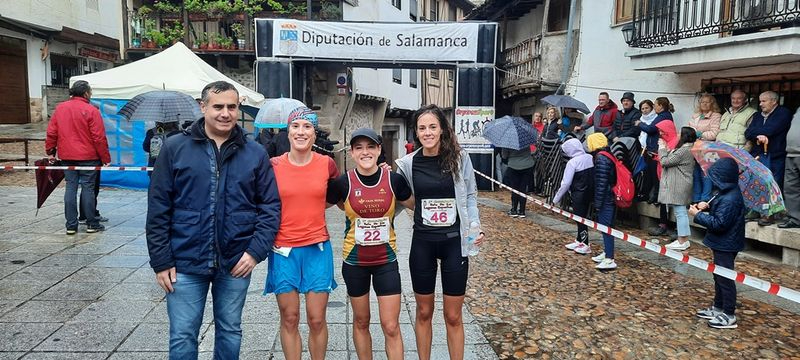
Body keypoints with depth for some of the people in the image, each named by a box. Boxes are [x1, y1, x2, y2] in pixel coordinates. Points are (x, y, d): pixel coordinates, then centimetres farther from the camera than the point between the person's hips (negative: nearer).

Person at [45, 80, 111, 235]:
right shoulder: (91, 110, -11)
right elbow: (99, 137, -13)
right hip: (88, 157, -5)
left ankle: (71, 225, 10)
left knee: (70, 187, 8)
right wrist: (106, 158, -7)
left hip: (66, 156, 5)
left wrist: (50, 151, 19)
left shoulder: (60, 108, 6)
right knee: (88, 188, 2)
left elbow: (51, 132, 9)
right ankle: (92, 224, 8)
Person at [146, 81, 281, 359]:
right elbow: (158, 209, -2)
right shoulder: (175, 148, -2)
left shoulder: (255, 153, 1)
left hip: (236, 263, 1)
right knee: (182, 336, 7)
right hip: (186, 262, -1)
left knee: (230, 331, 16)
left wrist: (256, 251, -8)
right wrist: (161, 261, -4)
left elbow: (271, 206, 3)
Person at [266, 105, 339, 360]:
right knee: (289, 319, 8)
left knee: (317, 320, 5)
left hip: (317, 248, 0)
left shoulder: (326, 163, -1)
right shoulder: (273, 165, -3)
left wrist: (316, 206, 3)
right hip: (283, 249, 0)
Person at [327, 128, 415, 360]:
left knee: (391, 326, 0)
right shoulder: (343, 182, -10)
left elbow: (415, 205, 9)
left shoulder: (394, 179, -9)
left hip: (386, 260, 0)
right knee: (361, 321, 16)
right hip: (354, 261, 0)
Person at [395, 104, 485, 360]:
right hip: (422, 243, 1)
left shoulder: (459, 158, -4)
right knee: (424, 312, 13)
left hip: (454, 242, -1)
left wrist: (475, 226, -7)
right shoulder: (408, 164, -2)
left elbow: (470, 196, 5)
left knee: (453, 316, 7)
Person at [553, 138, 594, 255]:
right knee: (582, 216, 18)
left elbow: (566, 183, -16)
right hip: (590, 192, 7)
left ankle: (585, 245, 8)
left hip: (579, 194, -7)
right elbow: (594, 177, 9)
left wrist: (556, 199, -8)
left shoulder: (572, 162, -16)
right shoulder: (590, 158, 3)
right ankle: (579, 240, 30)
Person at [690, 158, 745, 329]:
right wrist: (708, 206, 2)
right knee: (719, 276, 20)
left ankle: (729, 315, 11)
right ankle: (718, 308, 33)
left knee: (725, 279, 0)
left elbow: (719, 224, -28)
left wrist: (698, 215, -19)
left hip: (725, 245, -11)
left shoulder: (730, 199, -27)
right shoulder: (726, 193, 4)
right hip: (721, 243, 11)